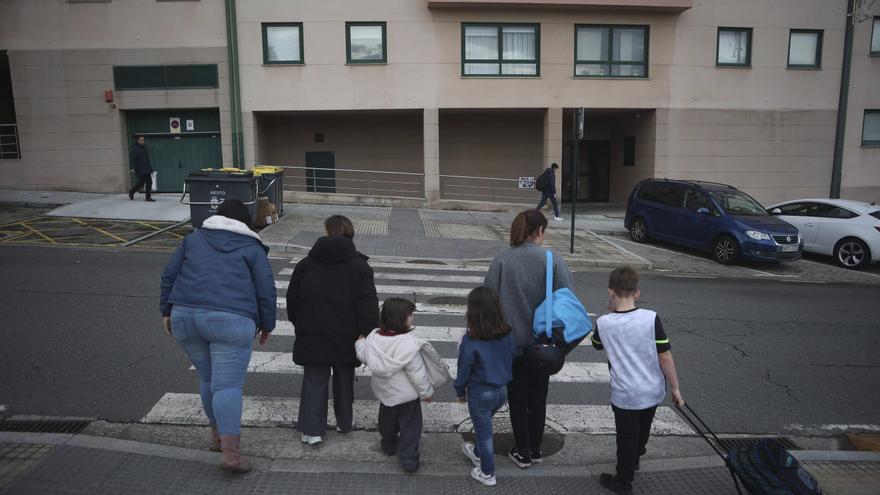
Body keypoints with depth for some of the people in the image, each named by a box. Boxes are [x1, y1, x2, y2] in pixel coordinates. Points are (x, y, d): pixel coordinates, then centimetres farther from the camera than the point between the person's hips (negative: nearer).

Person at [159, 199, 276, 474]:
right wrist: (267, 324, 14)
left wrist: (167, 311, 22)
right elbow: (266, 290, 4)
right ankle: (230, 452, -13)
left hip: (184, 315, 4)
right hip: (231, 320, -4)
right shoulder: (253, 248, 10)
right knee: (228, 385, -5)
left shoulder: (194, 238, 19)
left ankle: (218, 434, 31)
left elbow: (169, 275, 16)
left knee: (207, 378, 20)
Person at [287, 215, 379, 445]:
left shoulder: (306, 264, 1)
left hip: (313, 336, 1)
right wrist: (370, 335, -8)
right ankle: (344, 422, 29)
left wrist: (298, 324, 20)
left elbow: (292, 299, 7)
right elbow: (369, 305, -11)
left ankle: (311, 428, 5)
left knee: (314, 381, 8)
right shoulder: (360, 266, -6)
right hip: (346, 338, -1)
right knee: (344, 380, 15)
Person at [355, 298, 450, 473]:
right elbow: (417, 373, -23)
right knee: (410, 425, 11)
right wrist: (426, 391, -7)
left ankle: (388, 445, 48)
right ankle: (408, 459, 16)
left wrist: (359, 342, 24)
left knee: (387, 419, 28)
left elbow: (363, 357, 4)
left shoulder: (373, 337, -14)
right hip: (406, 393, -6)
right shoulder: (409, 344, -30)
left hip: (384, 391, 6)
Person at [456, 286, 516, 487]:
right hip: (503, 390, 5)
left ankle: (487, 474, 28)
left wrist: (460, 391, 2)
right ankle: (478, 453, 51)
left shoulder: (470, 341, -25)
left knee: (484, 431, 13)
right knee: (485, 425, 29)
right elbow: (512, 359, 3)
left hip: (481, 393, -5)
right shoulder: (507, 335, -11)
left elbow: (464, 369, -15)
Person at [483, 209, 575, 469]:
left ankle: (523, 453, 24)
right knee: (538, 397, 19)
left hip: (511, 343, -1)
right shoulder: (554, 261, -12)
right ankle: (536, 449, 32)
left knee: (517, 398, 14)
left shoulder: (501, 261, -12)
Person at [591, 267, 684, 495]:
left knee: (626, 439, 16)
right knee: (642, 431, 28)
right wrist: (675, 388, 0)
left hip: (626, 395, -3)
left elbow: (597, 344, 9)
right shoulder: (651, 318, -16)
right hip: (653, 392, 3)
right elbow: (665, 356, -11)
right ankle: (634, 459, 53)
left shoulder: (604, 323, -15)